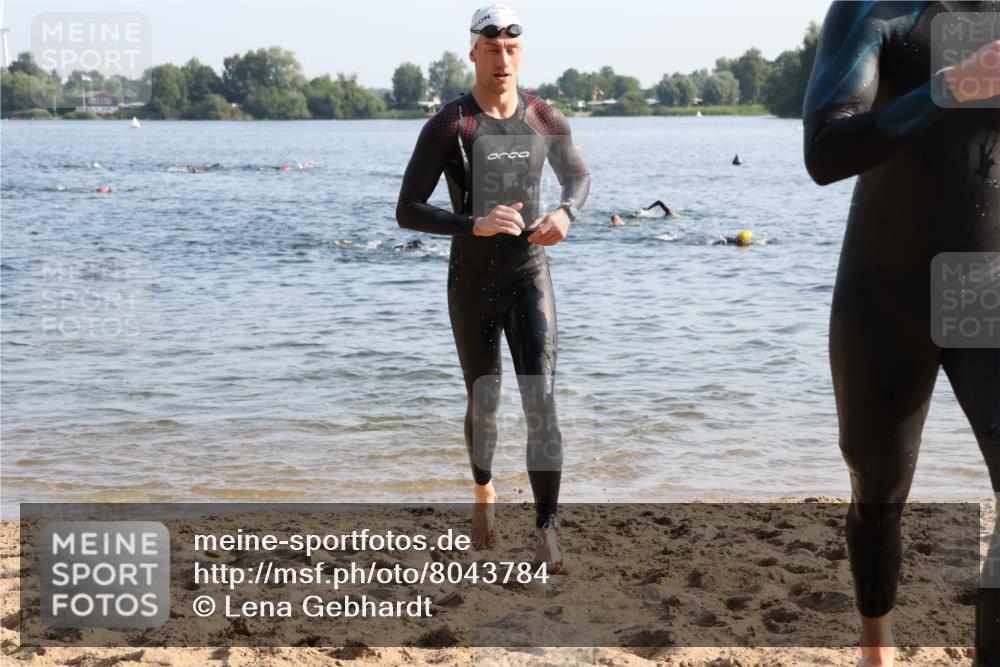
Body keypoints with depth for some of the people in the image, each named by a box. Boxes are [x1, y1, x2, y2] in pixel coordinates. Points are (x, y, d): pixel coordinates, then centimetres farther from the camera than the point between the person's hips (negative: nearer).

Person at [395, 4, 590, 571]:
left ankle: (547, 529, -9)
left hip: (531, 277, 1)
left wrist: (565, 213, -6)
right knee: (484, 406, 16)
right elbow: (407, 211, -15)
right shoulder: (448, 125, -12)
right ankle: (484, 493, 45)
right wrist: (474, 225, -30)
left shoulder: (545, 119, -2)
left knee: (542, 405, -14)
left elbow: (579, 175, 17)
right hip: (471, 284, -1)